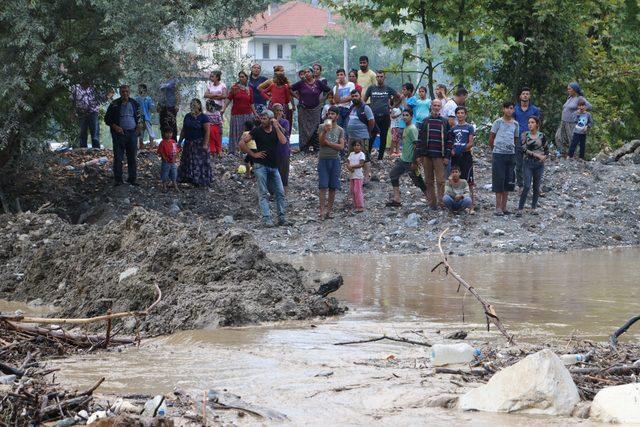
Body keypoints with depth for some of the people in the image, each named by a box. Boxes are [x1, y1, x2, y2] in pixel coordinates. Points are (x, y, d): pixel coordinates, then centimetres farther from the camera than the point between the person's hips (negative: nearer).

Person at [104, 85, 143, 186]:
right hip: (119, 133, -2)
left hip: (132, 133, 2)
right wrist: (115, 127, -10)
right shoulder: (114, 104, 2)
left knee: (132, 157, 5)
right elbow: (107, 119, 5)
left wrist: (139, 125, 2)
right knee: (118, 158, -2)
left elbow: (139, 117, 22)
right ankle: (118, 179, 3)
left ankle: (132, 178, 13)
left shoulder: (134, 104, 10)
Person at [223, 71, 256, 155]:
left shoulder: (249, 90, 8)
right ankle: (232, 151, 3)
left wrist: (255, 114, 12)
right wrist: (223, 109, -18)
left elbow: (251, 103, 13)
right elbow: (228, 99, -6)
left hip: (247, 114, 2)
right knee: (235, 132, 0)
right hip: (236, 114, -2)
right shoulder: (234, 88, 0)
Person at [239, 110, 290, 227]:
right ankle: (266, 219, -7)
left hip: (274, 166, 4)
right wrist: (253, 154, -6)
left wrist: (276, 127, -12)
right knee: (263, 194, -5)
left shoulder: (277, 130, 8)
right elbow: (242, 143, -4)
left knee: (280, 193, 3)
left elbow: (283, 141, -11)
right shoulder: (257, 131, -1)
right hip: (260, 165, -4)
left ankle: (281, 218, 10)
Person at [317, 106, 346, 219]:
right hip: (323, 159, -2)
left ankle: (329, 209, 10)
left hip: (335, 160, 2)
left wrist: (328, 143, -8)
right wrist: (325, 131, -21)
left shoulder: (340, 130, 7)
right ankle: (322, 210, -10)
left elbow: (341, 146, -2)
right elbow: (321, 142, -7)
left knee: (333, 186, 3)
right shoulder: (322, 127, 4)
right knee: (323, 186, -7)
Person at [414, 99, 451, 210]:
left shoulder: (445, 122, 7)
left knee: (440, 180, -8)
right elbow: (420, 138, 10)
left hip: (439, 156, -2)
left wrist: (447, 156, -3)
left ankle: (441, 201, -6)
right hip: (426, 155, 2)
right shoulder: (425, 121, 10)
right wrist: (418, 155, 3)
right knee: (428, 181, 4)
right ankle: (431, 202, 9)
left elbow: (449, 140, 5)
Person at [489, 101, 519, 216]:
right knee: (498, 180, -4)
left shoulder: (515, 124, 9)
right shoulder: (498, 122, -2)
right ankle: (498, 207, -1)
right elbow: (491, 137, 4)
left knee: (508, 181, 6)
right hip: (498, 154, -4)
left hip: (510, 154, 4)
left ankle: (504, 207, 13)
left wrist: (511, 148, 12)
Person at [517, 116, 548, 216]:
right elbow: (524, 149, -11)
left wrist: (545, 157, -8)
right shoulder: (525, 135, 1)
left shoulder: (542, 136, 4)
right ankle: (520, 209, -9)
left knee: (536, 187, 6)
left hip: (539, 164, 2)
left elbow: (546, 150, 13)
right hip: (528, 163, -2)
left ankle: (533, 208, 18)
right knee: (527, 186, -12)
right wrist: (537, 155, -17)